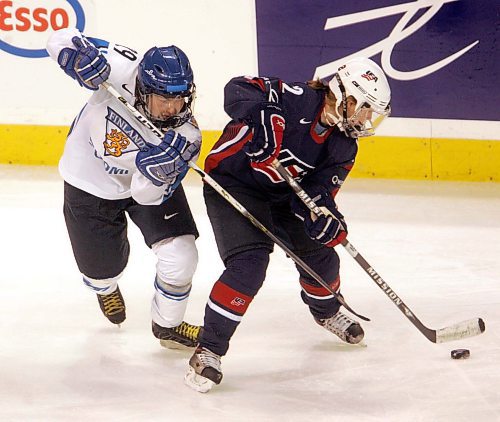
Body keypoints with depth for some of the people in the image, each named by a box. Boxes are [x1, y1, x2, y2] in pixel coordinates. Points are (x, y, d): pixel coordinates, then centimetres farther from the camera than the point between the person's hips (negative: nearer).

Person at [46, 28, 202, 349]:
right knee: (103, 267, 11)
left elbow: (148, 196, -28)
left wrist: (156, 172, -52)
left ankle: (168, 325, 22)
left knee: (180, 256, -9)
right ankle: (107, 287, 54)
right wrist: (82, 54, -48)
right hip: (91, 182, -1)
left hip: (146, 183, 1)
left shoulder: (185, 136, -31)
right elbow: (61, 40, -25)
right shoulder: (121, 69, -34)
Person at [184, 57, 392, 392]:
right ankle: (209, 349, -15)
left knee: (320, 256, 14)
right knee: (249, 264, -24)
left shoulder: (343, 147, -6)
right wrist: (262, 115, -55)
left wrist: (323, 217, -31)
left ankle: (326, 311, 50)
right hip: (233, 182, -8)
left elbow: (317, 192, -10)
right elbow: (239, 89, -37)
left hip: (281, 194, 8)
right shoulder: (298, 100, -28)